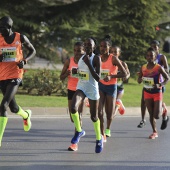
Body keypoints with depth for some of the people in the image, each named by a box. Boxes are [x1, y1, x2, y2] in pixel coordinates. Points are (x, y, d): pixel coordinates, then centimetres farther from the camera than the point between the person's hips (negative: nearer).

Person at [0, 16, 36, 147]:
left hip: (15, 76, -4)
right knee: (13, 108, 15)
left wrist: (24, 61, -8)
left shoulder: (21, 38, -3)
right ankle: (26, 115, 53)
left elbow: (33, 51, 11)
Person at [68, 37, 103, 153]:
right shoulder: (81, 58, 7)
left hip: (93, 90, -4)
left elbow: (98, 78, -20)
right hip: (81, 88, 4)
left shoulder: (96, 58, -11)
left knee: (94, 117, 7)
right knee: (73, 108, -24)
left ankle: (99, 138, 32)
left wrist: (88, 64, -23)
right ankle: (79, 131, -1)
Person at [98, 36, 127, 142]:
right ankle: (102, 135, -8)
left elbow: (124, 74, -16)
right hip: (100, 86, 3)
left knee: (109, 112, 9)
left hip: (111, 87, -3)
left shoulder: (113, 59, -14)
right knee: (99, 111, -14)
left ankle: (108, 129, 41)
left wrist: (111, 76, -26)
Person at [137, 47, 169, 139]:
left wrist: (160, 85, -24)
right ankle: (155, 132, 19)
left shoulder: (159, 68, -13)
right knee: (151, 114, 6)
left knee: (156, 116, -8)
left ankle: (163, 108, 26)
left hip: (157, 92, -4)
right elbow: (139, 80, 7)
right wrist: (141, 79, -17)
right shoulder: (143, 68, -1)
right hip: (147, 93, 4)